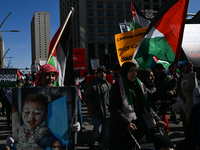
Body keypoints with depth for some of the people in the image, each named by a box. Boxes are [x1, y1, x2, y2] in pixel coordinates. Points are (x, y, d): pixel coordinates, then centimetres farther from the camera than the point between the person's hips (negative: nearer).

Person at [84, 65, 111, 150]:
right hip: (96, 113, -4)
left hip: (107, 112, 5)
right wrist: (95, 106, -11)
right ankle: (90, 142, 24)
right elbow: (87, 98, -2)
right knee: (98, 130, -3)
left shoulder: (108, 85, 14)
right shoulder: (92, 84, -1)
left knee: (106, 131, 7)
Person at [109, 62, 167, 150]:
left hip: (139, 122, 5)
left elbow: (146, 106, 17)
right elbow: (113, 108, -14)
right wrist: (127, 123, -26)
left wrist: (156, 120, 4)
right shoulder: (118, 86, -5)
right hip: (121, 126, -5)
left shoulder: (140, 85, 14)